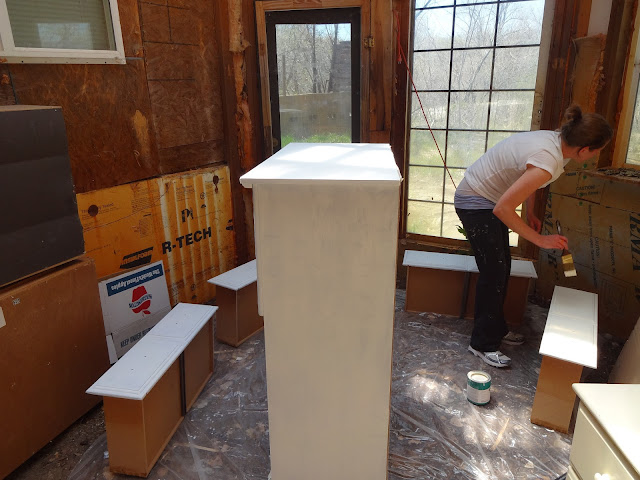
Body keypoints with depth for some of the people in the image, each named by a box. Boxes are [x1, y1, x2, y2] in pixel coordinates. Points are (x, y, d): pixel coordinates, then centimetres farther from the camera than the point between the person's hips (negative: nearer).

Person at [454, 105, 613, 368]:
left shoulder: (554, 138, -4)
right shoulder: (547, 164, -32)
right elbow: (503, 209, -33)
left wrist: (530, 214, 12)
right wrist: (540, 239, -24)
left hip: (490, 198, 10)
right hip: (475, 203, -10)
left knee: (502, 267, 15)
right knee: (493, 272, -6)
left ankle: (495, 328, 31)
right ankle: (483, 344, 7)